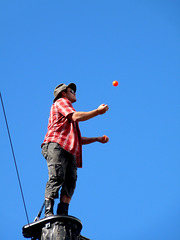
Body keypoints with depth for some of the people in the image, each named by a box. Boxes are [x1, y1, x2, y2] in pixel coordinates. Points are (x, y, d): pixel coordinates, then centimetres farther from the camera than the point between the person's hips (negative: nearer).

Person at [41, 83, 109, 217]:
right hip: (56, 145, -8)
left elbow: (79, 140, 36)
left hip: (70, 151, 8)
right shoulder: (61, 102, 13)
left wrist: (98, 139, 28)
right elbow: (76, 117, -5)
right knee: (57, 177, -22)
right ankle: (48, 212, -29)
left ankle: (63, 214, -21)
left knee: (70, 181, -11)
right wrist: (98, 111, 3)